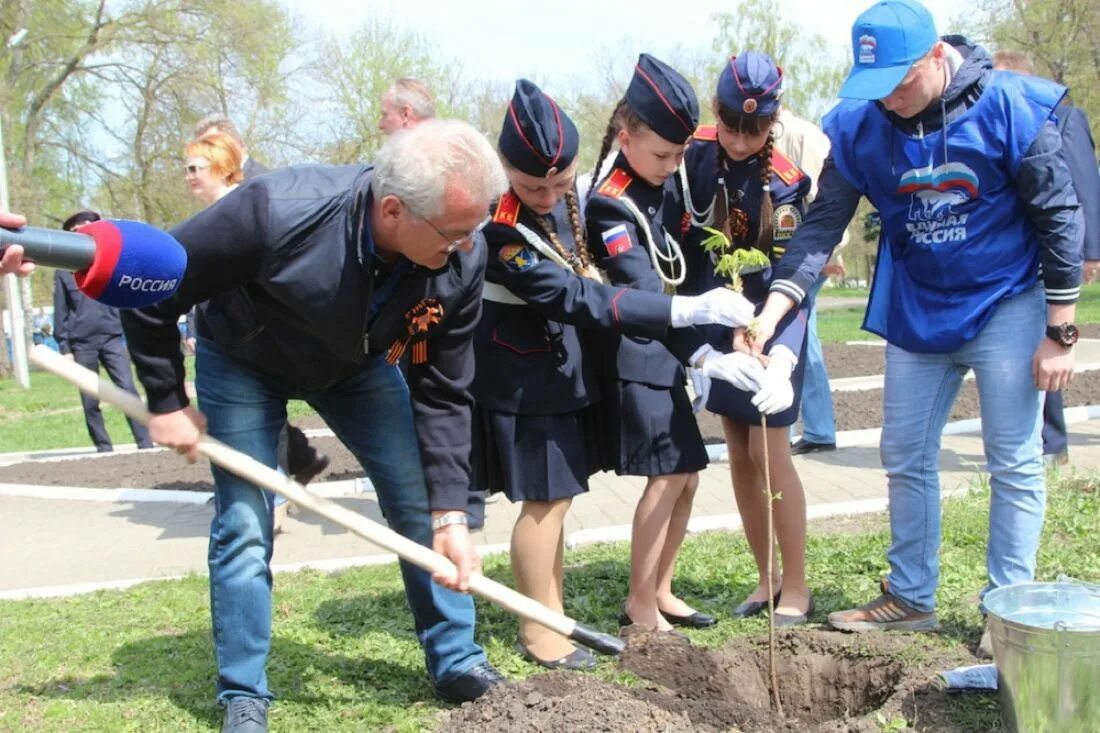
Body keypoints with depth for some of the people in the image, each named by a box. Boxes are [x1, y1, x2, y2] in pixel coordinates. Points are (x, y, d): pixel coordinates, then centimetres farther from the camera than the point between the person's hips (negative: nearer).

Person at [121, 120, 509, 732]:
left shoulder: (463, 257, -29)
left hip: (360, 362, 3)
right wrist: (166, 401, -17)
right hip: (245, 361, -3)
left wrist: (450, 514, -22)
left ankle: (457, 662, 14)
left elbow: (444, 394, -18)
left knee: (422, 504, -3)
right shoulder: (277, 212, -41)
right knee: (244, 526, -5)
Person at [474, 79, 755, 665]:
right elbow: (579, 299, -31)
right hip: (521, 379, -8)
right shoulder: (497, 227, -29)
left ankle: (550, 615, 28)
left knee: (554, 497, 15)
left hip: (559, 366, 8)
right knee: (546, 499, -1)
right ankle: (539, 631, 16)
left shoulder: (563, 191, -4)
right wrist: (690, 310, -33)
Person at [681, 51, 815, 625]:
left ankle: (796, 587, 9)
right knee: (738, 454, 8)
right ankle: (767, 578, 22)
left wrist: (781, 362, -38)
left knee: (769, 453, -6)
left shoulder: (785, 183, -21)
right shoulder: (695, 153, -8)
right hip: (717, 324, 5)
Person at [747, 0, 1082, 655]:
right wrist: (774, 309, -22)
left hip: (1005, 307, -4)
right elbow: (822, 225, -8)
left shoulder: (1009, 105, -17)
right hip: (916, 312, 4)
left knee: (1015, 463, 2)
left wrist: (1059, 331, -11)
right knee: (906, 458, 9)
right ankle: (911, 597, 24)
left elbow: (1059, 215, -11)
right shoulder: (857, 125, -8)